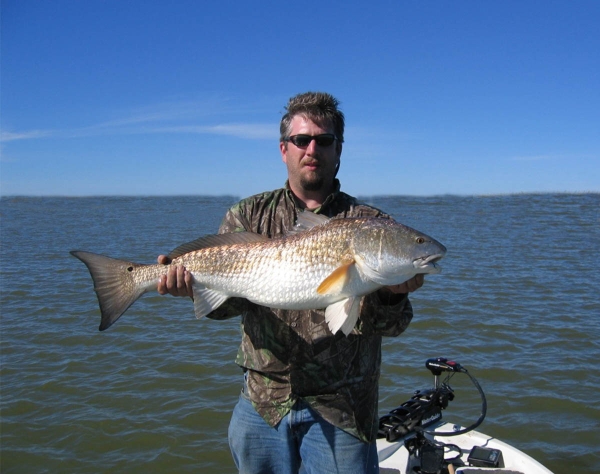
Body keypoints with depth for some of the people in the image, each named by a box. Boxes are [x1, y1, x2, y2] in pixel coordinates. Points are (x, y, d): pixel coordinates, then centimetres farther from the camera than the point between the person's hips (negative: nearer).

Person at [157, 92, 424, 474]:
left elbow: (390, 327, -6)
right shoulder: (249, 215, 4)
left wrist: (391, 296, -28)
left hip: (341, 410, -1)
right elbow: (230, 298, -5)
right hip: (261, 403, 2)